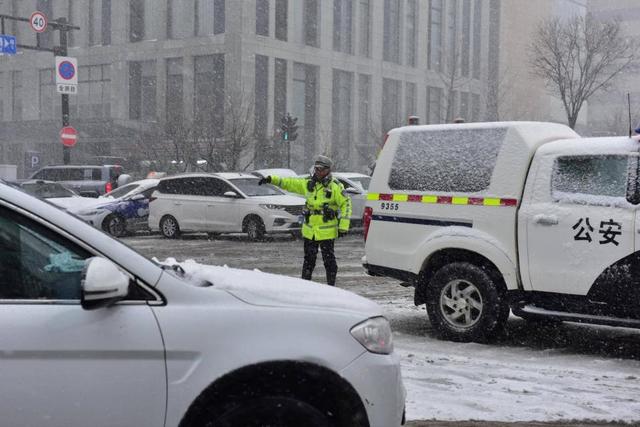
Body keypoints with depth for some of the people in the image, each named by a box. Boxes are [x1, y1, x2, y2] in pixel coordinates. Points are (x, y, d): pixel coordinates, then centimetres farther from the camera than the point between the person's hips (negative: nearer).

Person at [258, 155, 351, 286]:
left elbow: (346, 203, -7)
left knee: (328, 258, 1)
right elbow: (289, 183, 12)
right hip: (309, 231, 5)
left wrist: (343, 226, -11)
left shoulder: (335, 186, -8)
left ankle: (331, 285, 11)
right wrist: (271, 179, 2)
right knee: (309, 258, 11)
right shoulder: (308, 183, 7)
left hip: (327, 231, -5)